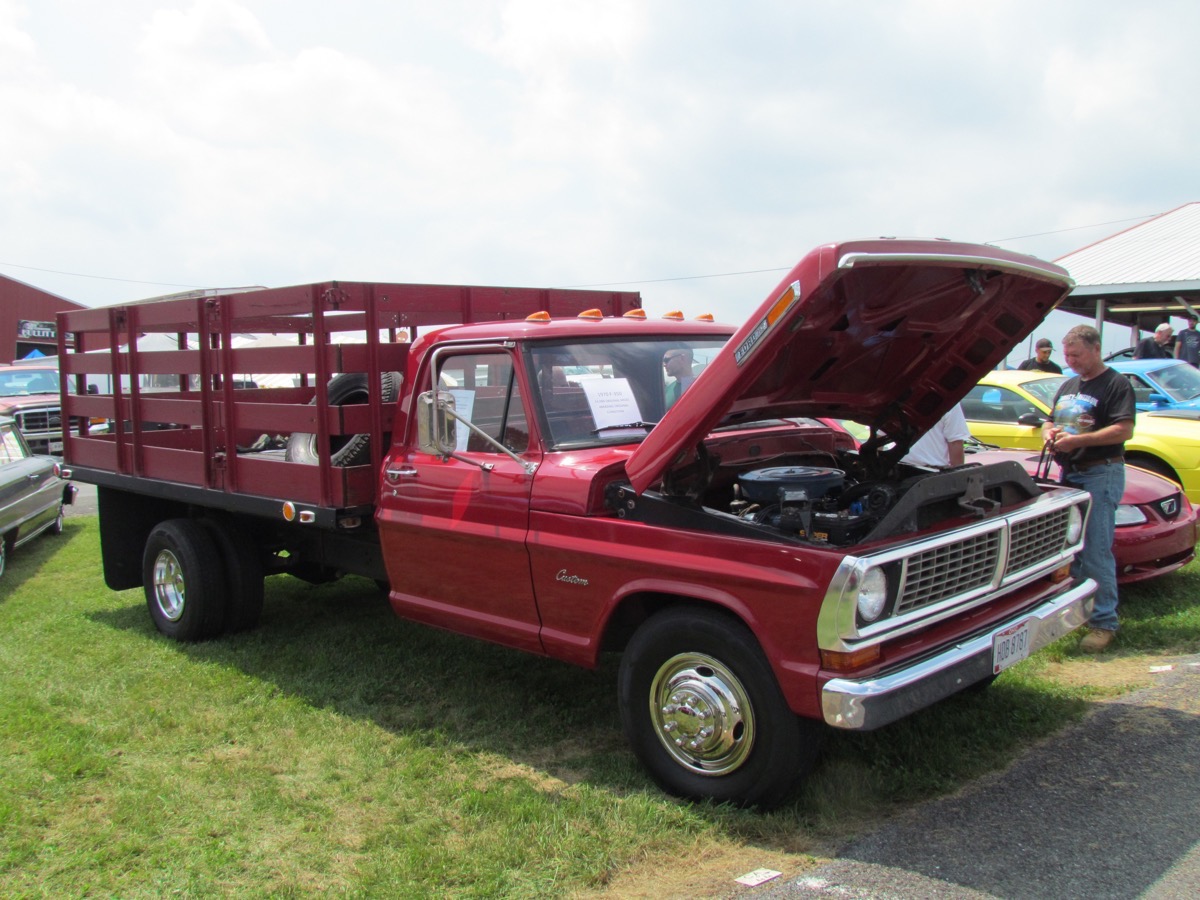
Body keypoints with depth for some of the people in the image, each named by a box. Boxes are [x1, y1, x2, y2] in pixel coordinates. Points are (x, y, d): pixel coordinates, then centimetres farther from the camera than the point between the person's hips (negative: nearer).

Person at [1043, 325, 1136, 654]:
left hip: (1101, 474, -8)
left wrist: (1079, 440, -21)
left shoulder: (1115, 384, -6)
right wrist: (1049, 434, 3)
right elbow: (1050, 422, 27)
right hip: (1069, 475, 8)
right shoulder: (1067, 386, 20)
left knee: (1096, 552, -9)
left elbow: (1124, 430, -16)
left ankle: (1104, 623, -4)